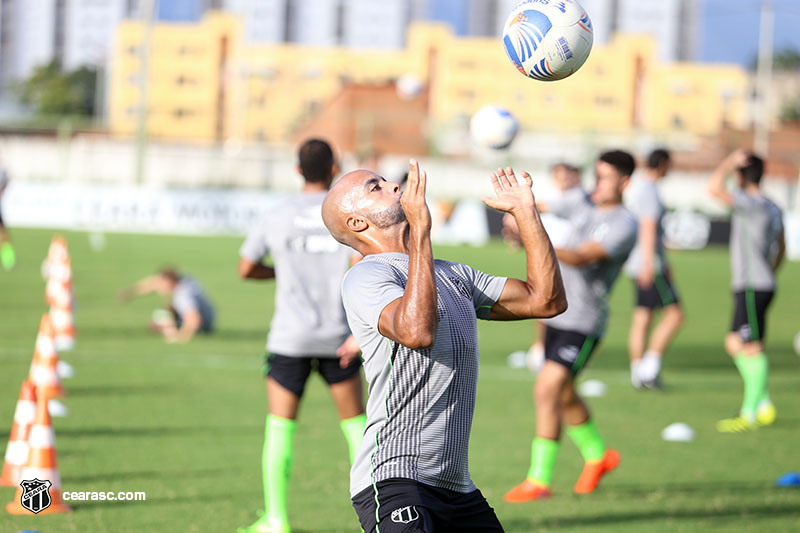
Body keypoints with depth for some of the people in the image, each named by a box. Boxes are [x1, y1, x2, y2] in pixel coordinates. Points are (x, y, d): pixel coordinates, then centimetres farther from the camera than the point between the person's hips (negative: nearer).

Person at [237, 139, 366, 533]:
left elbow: (246, 270, 11)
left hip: (289, 338, -1)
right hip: (337, 336, 1)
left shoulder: (276, 219, -1)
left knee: (280, 427, 6)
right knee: (355, 421, 16)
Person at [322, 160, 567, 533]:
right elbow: (417, 332, -27)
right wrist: (420, 230, -27)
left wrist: (525, 210, 15)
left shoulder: (452, 276, 20)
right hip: (393, 478, -9)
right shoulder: (365, 277, -7)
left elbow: (546, 299, 17)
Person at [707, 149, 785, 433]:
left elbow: (715, 188, -29)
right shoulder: (772, 208, 13)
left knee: (751, 348, -5)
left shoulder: (752, 205, -17)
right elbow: (780, 247, 24)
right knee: (735, 343, 13)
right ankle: (763, 404, 14)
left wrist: (729, 162, -15)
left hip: (753, 288, -10)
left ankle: (751, 413, -2)